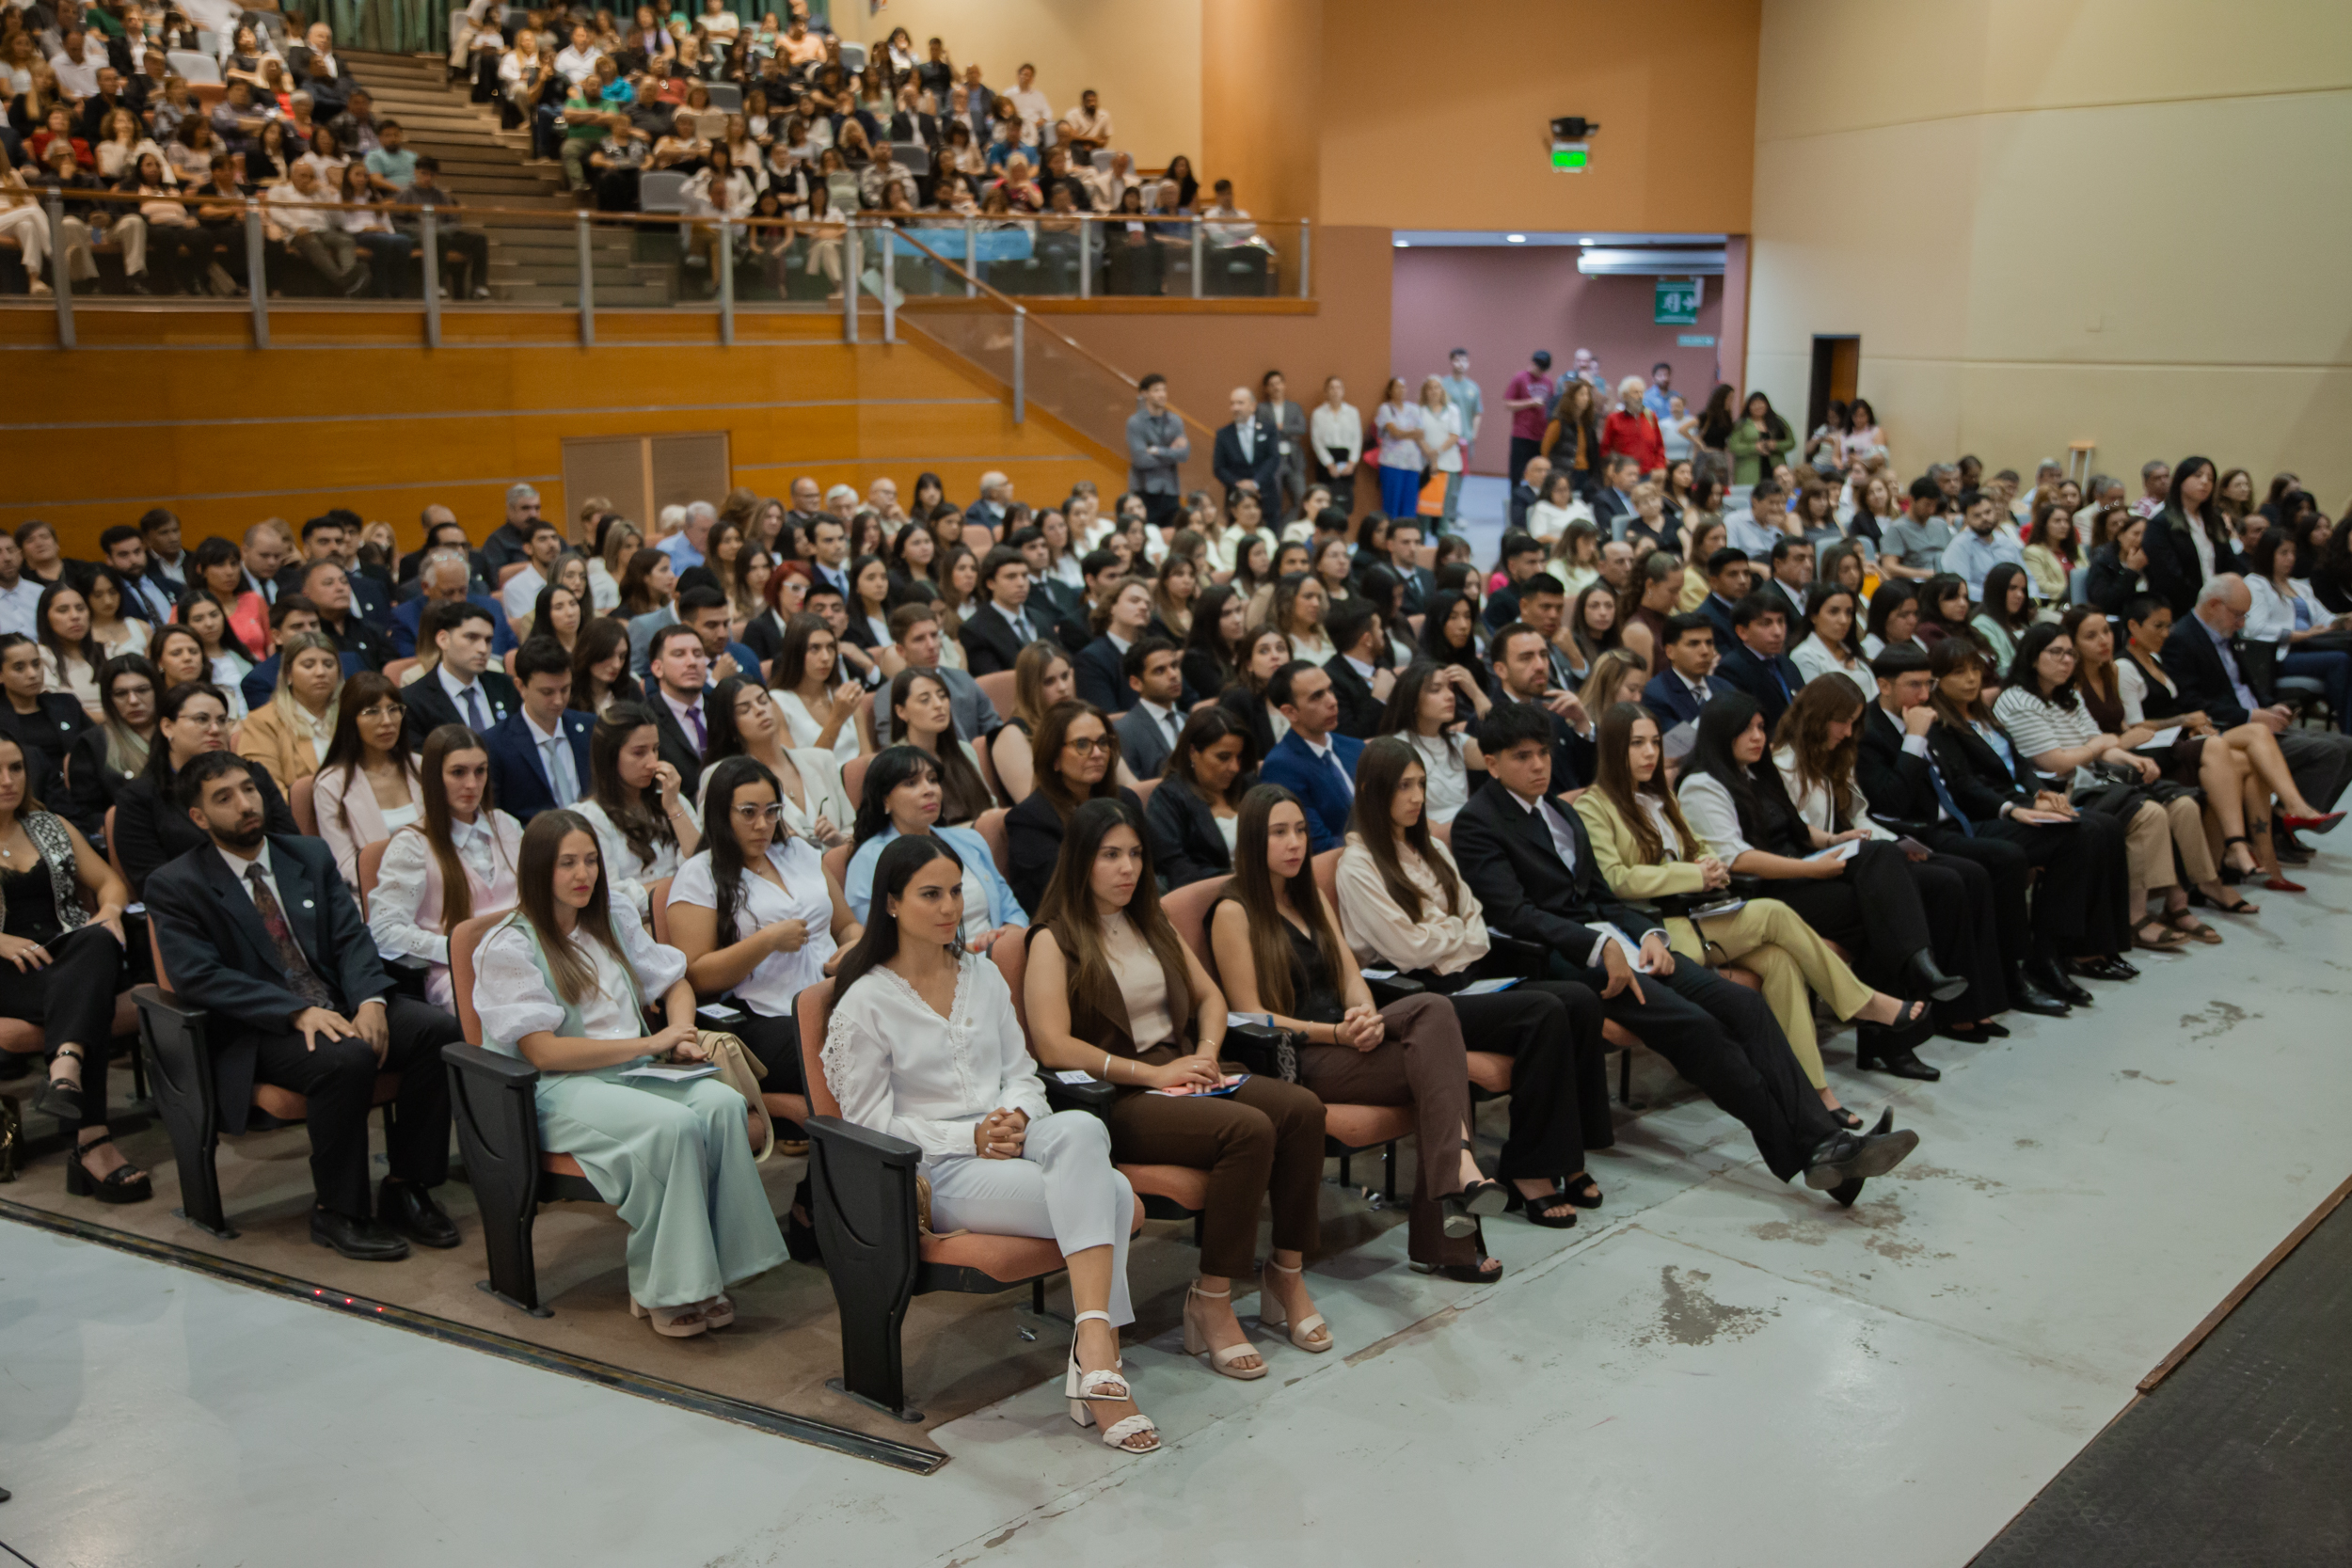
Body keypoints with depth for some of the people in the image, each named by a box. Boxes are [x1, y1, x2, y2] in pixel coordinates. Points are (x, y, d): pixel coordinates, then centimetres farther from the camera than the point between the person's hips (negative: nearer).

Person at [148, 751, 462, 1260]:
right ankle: (337, 1213, -16)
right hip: (260, 1032, -5)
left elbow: (351, 938, 7)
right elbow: (199, 976, -12)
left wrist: (370, 1002, -15)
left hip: (342, 1006, 5)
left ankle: (406, 1189, -9)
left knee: (440, 1028, -22)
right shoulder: (174, 886, 0)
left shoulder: (311, 856, 15)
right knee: (346, 1058, -36)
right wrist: (299, 1013, -24)